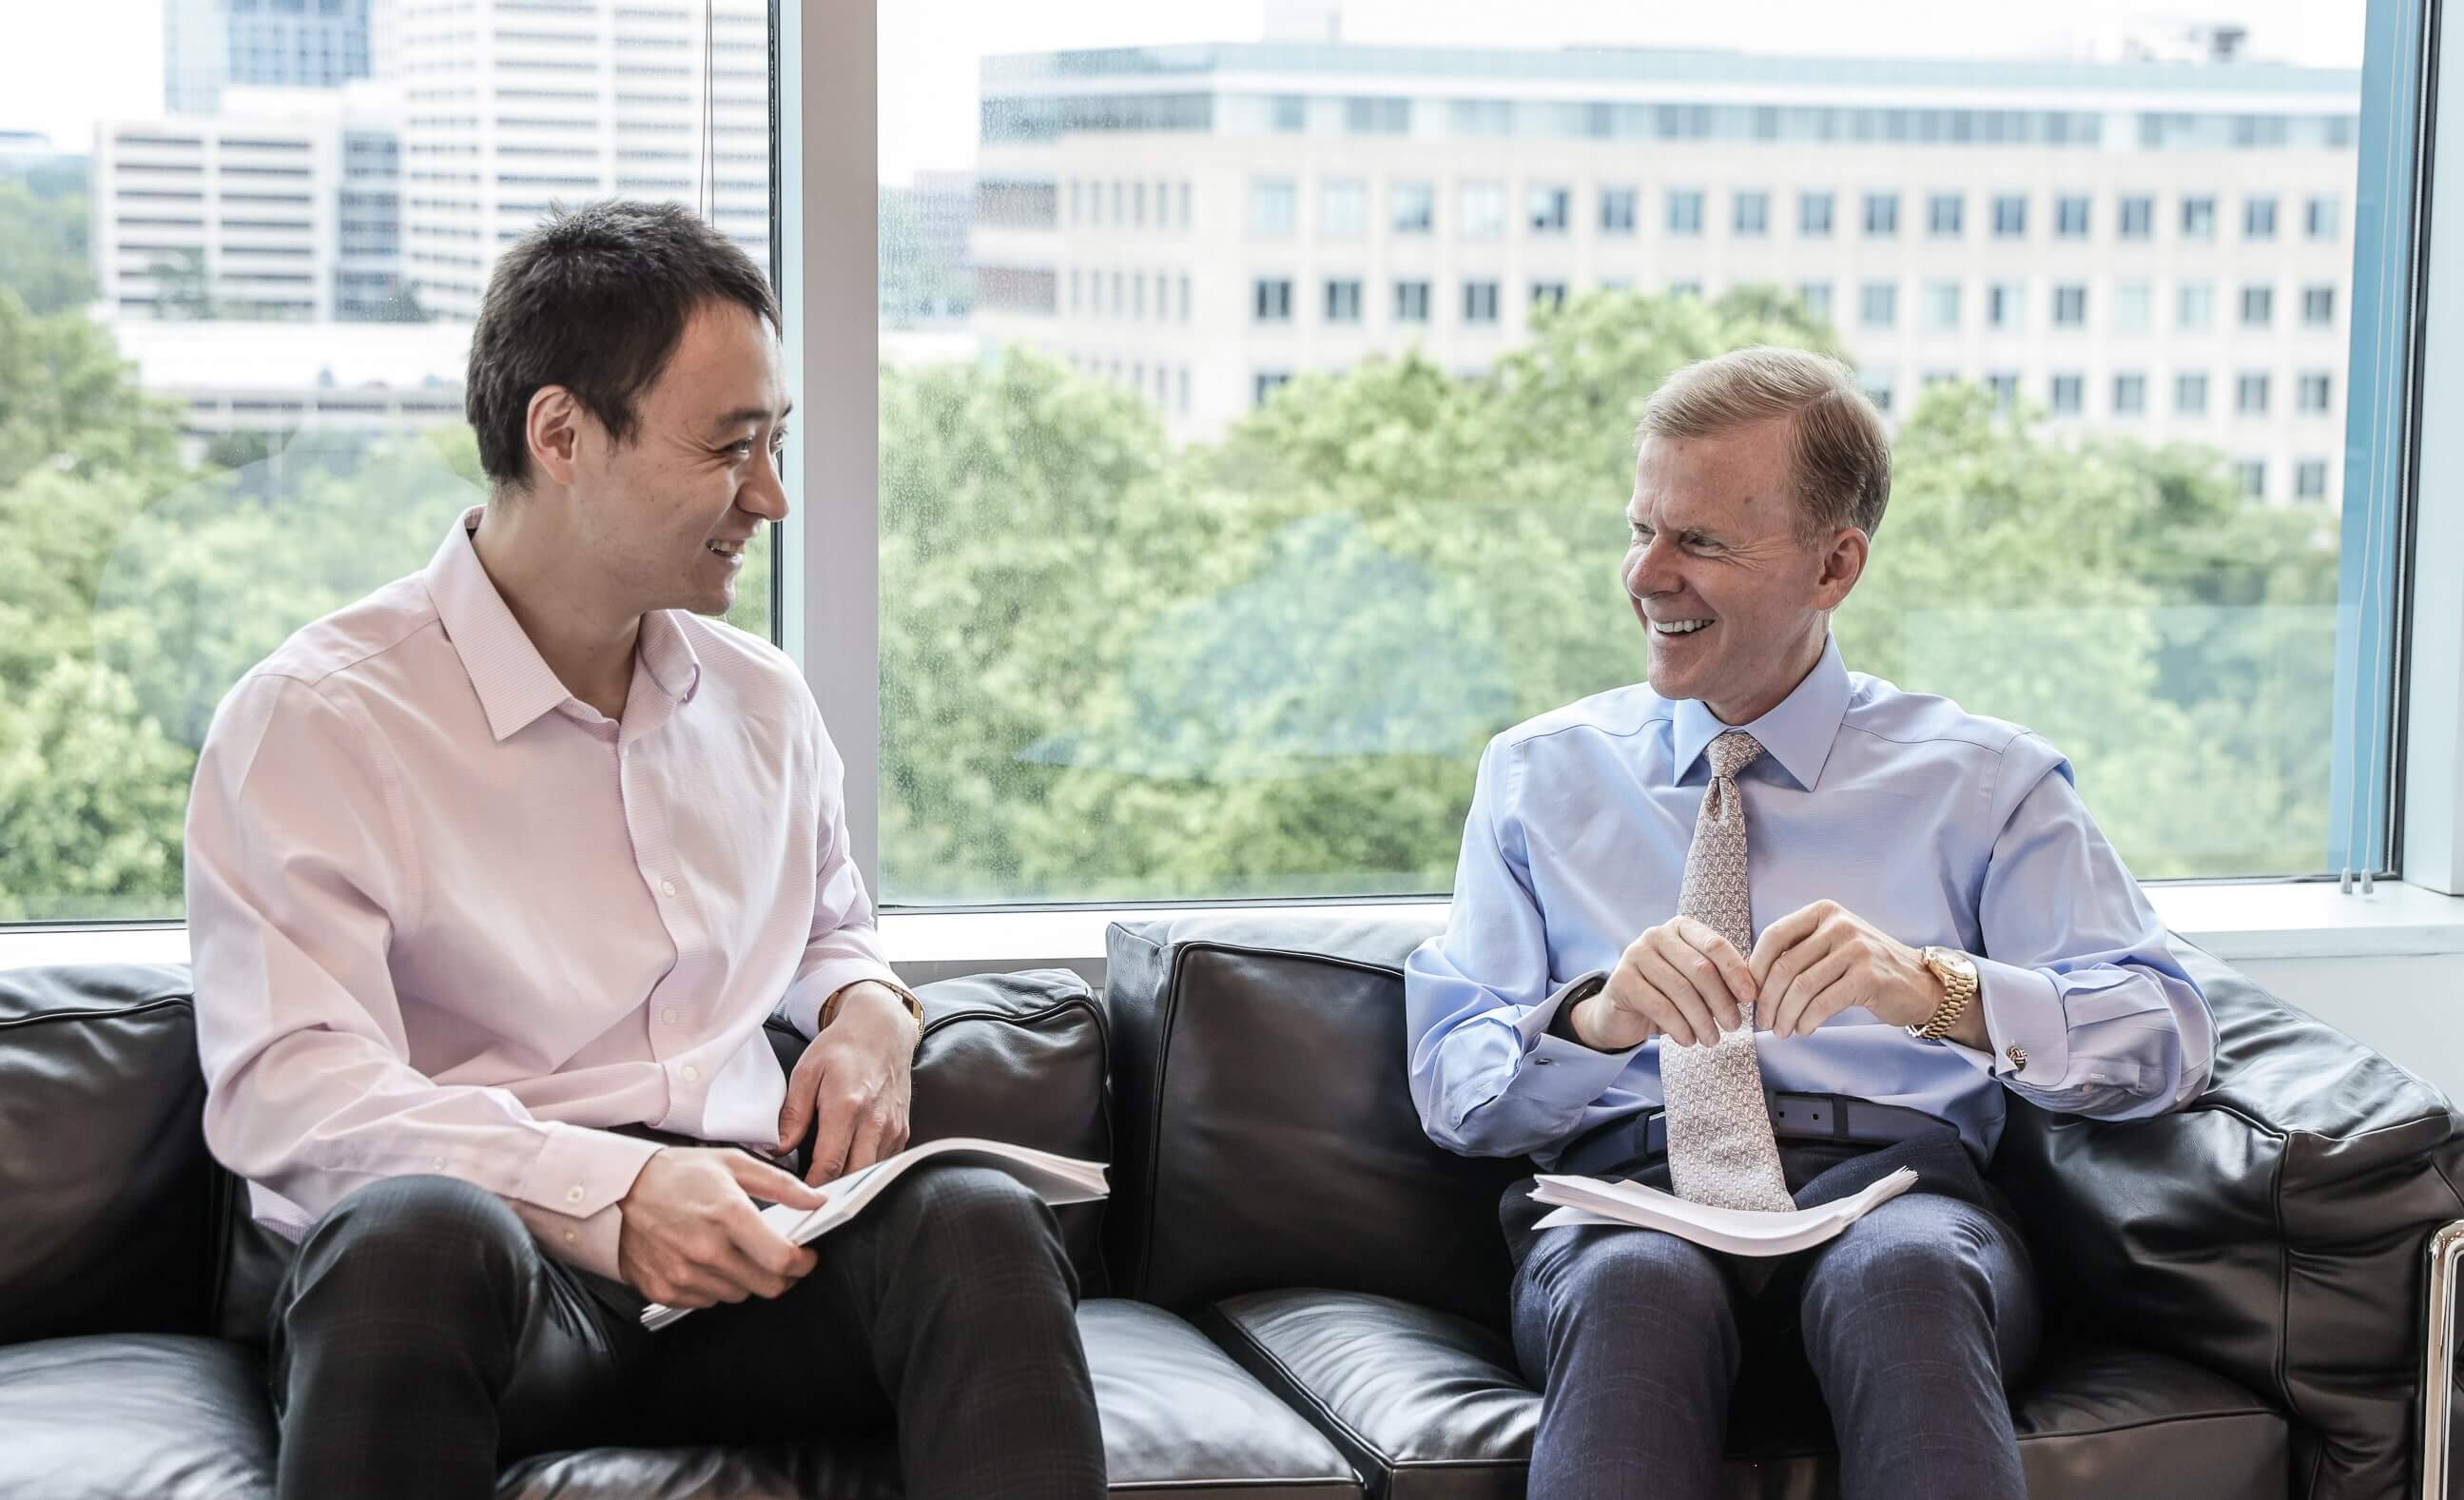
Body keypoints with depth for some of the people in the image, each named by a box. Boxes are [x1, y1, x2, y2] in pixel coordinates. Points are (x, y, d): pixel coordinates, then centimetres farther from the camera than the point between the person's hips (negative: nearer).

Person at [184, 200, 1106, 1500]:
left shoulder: (763, 701, 18)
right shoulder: (314, 720, -3)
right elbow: (285, 1088, -14)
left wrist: (867, 1008, 9)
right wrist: (606, 1190, -28)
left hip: (736, 1250, 4)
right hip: (482, 1273, -4)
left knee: (980, 1220, -30)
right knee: (416, 1231, -41)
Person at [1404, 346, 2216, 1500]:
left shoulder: (1986, 781, 14)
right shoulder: (1538, 776, 18)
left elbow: (2164, 1037, 1)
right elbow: (1449, 1084, 9)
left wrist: (1933, 985, -18)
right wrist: (1596, 1014, -13)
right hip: (1625, 1197, 0)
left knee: (1902, 1272, -37)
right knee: (1637, 1283, -37)